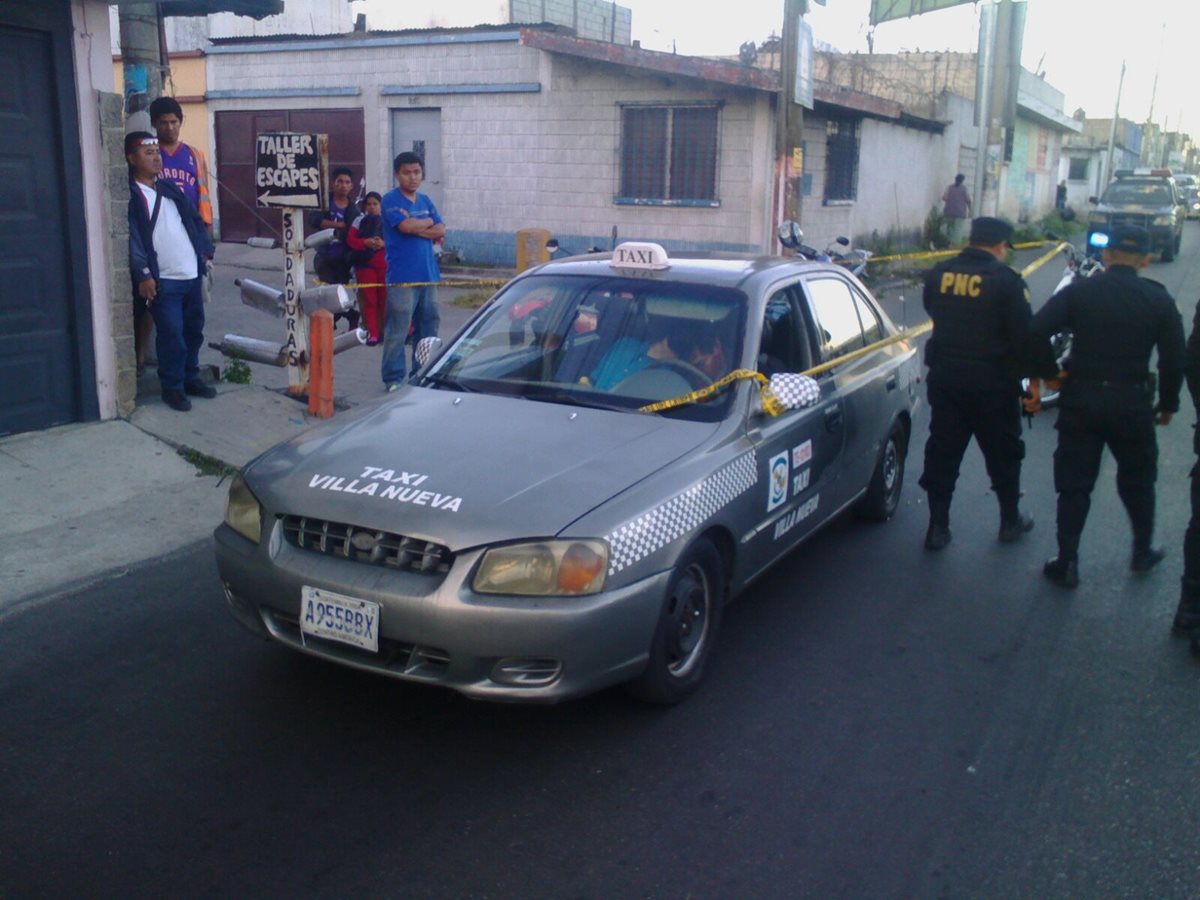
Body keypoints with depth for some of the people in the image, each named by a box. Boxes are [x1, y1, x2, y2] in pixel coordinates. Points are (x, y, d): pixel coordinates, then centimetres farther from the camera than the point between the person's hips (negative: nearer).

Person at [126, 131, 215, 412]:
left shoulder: (170, 188, 16)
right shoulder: (130, 194, -5)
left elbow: (194, 219, 21)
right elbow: (132, 238, -12)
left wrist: (205, 249, 11)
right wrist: (143, 274, -18)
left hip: (191, 274, 7)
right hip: (163, 279, -7)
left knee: (194, 330, 14)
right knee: (171, 334, -5)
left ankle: (191, 378, 28)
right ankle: (172, 387, 8)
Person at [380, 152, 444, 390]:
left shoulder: (425, 201, 15)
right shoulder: (391, 200, -3)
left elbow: (441, 232, 5)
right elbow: (405, 226, -18)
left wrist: (415, 227, -9)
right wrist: (428, 222, -1)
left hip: (428, 274, 6)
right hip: (402, 276, -6)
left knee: (428, 327, 11)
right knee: (398, 330, -6)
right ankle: (393, 378, 1)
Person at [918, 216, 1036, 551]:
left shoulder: (939, 274, 0)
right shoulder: (1006, 280, -14)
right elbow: (1023, 334, -12)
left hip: (944, 377, 4)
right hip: (993, 381, -4)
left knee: (943, 450, 10)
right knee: (1003, 451, 13)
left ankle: (938, 525, 11)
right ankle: (1010, 520, 27)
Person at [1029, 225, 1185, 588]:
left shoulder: (1079, 291, -4)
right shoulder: (1159, 300, -1)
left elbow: (1037, 332, -14)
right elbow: (1174, 359, -2)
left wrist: (1051, 372, -1)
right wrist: (1168, 403, 11)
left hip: (1081, 399, -1)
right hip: (1132, 402, 1)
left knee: (1074, 484, 7)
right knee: (1137, 480, 20)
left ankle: (1066, 563, 9)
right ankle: (1143, 551, 34)